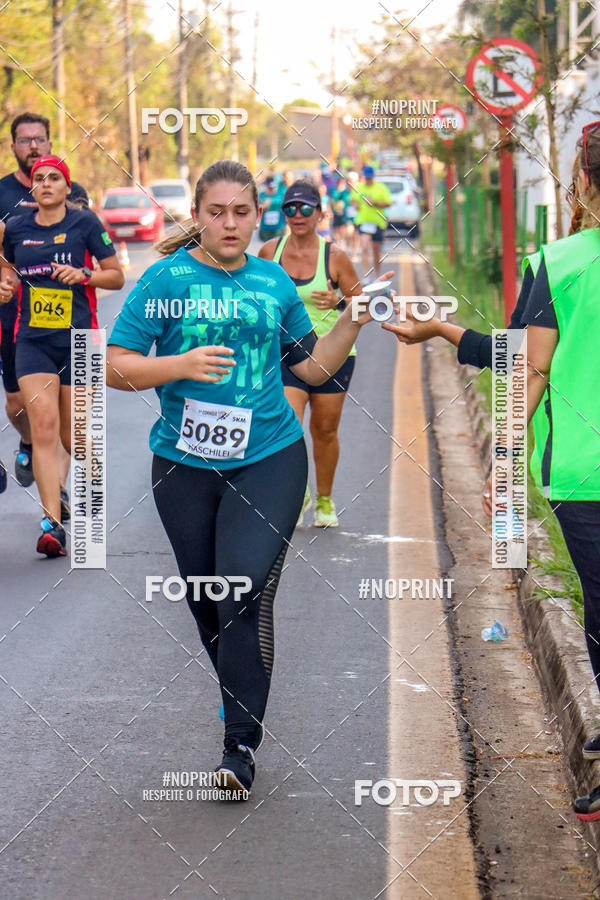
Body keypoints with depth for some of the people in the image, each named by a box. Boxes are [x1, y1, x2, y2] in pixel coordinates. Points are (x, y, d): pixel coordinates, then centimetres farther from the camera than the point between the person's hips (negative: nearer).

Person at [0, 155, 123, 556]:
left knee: (72, 435, 6)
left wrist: (83, 274, -16)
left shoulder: (85, 223, -2)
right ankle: (53, 523, -18)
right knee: (43, 425, -15)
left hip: (78, 340, -1)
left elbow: (117, 277, 2)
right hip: (33, 340, 2)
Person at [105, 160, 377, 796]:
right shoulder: (166, 279, -2)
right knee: (204, 598, 11)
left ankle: (242, 744, -11)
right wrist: (182, 365, -20)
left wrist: (352, 322, 5)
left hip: (268, 459, 0)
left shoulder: (274, 283, 9)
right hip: (184, 463, 0)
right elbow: (115, 367, -6)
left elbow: (312, 366, 18)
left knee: (246, 590, -15)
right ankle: (236, 692, 38)